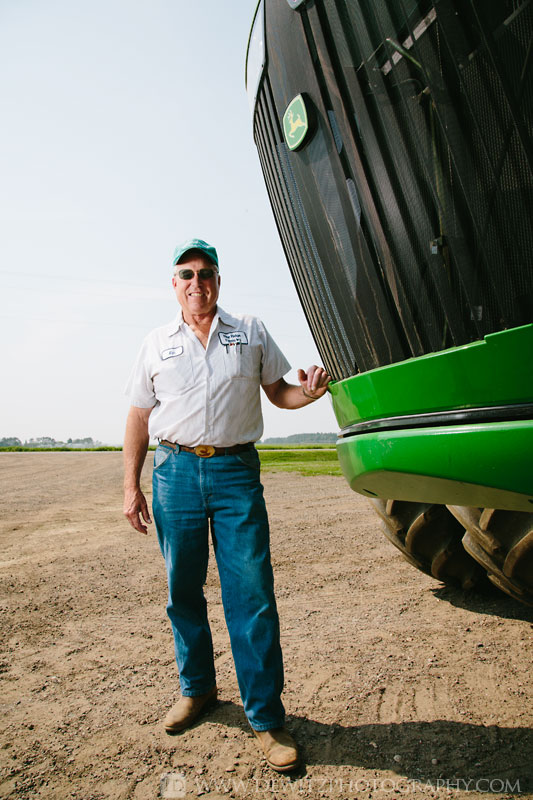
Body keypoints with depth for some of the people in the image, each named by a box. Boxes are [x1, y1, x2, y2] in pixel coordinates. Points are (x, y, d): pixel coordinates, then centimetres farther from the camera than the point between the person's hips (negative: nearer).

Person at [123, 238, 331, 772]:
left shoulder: (250, 332, 11)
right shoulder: (157, 344, 12)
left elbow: (277, 391, 13)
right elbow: (139, 417, 11)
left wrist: (306, 393, -10)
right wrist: (131, 486, 5)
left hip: (237, 472, -1)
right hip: (175, 472, 2)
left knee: (252, 595, -3)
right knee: (183, 591, 11)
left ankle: (266, 718, 10)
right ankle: (196, 688, 33)